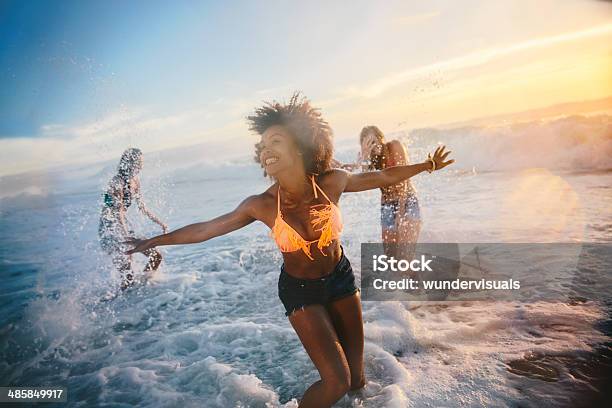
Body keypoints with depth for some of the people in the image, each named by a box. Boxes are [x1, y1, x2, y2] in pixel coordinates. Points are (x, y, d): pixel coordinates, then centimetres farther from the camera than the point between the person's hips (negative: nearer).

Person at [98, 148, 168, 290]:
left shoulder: (135, 181, 6)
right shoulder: (117, 181, -19)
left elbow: (142, 207, 14)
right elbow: (119, 212, -23)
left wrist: (160, 223, 14)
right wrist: (128, 238, -28)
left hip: (123, 227, 9)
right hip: (109, 230, -8)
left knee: (156, 256, 7)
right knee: (127, 277, -10)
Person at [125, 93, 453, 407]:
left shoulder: (332, 182, -20)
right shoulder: (261, 205, -22)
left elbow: (380, 177, -3)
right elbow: (205, 229, -10)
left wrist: (426, 166, 7)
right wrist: (153, 241, -1)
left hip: (340, 277, 3)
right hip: (299, 291, -2)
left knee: (356, 373, 14)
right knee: (337, 380, -7)